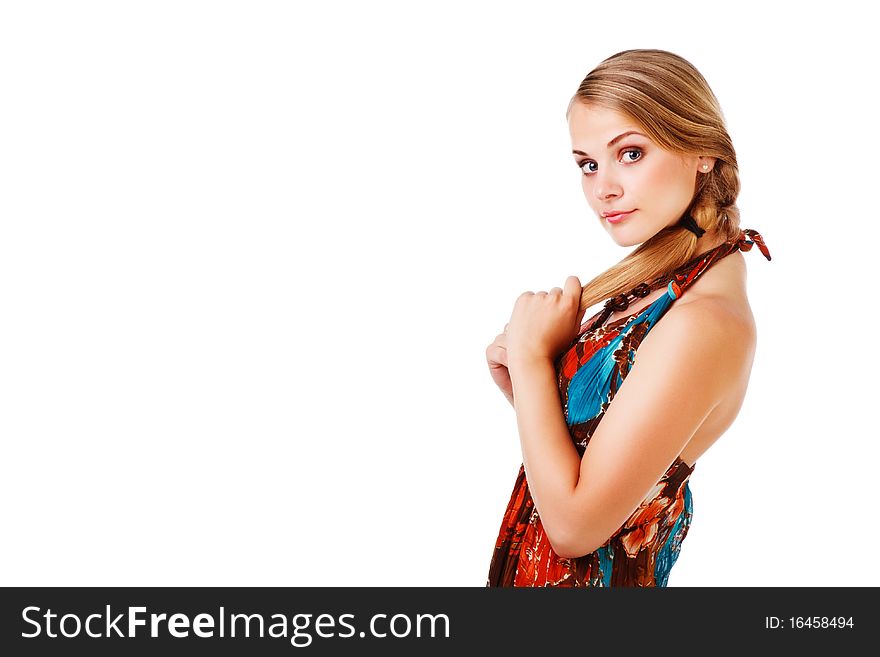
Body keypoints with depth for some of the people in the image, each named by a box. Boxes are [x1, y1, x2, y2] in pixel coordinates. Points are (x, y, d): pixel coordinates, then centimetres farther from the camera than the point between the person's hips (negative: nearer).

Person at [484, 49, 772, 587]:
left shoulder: (702, 325, -28)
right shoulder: (668, 279, -2)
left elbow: (575, 524, -25)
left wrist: (530, 355, -19)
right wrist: (521, 384, -10)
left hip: (585, 572, -7)